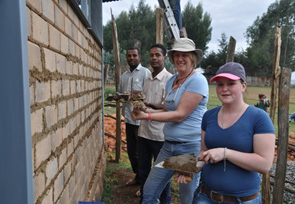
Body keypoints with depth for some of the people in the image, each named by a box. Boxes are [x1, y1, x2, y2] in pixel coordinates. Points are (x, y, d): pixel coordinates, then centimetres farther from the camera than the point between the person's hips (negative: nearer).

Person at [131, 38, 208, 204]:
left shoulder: (197, 81, -14)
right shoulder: (172, 80, 11)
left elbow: (180, 115, -19)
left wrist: (147, 116, -19)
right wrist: (146, 110, -1)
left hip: (191, 146, -7)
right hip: (169, 145, 8)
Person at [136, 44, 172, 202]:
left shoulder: (169, 79, -12)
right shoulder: (147, 80, 11)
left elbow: (167, 107, -18)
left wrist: (147, 104, -27)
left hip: (160, 134, -7)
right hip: (144, 131, 7)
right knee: (143, 169, 20)